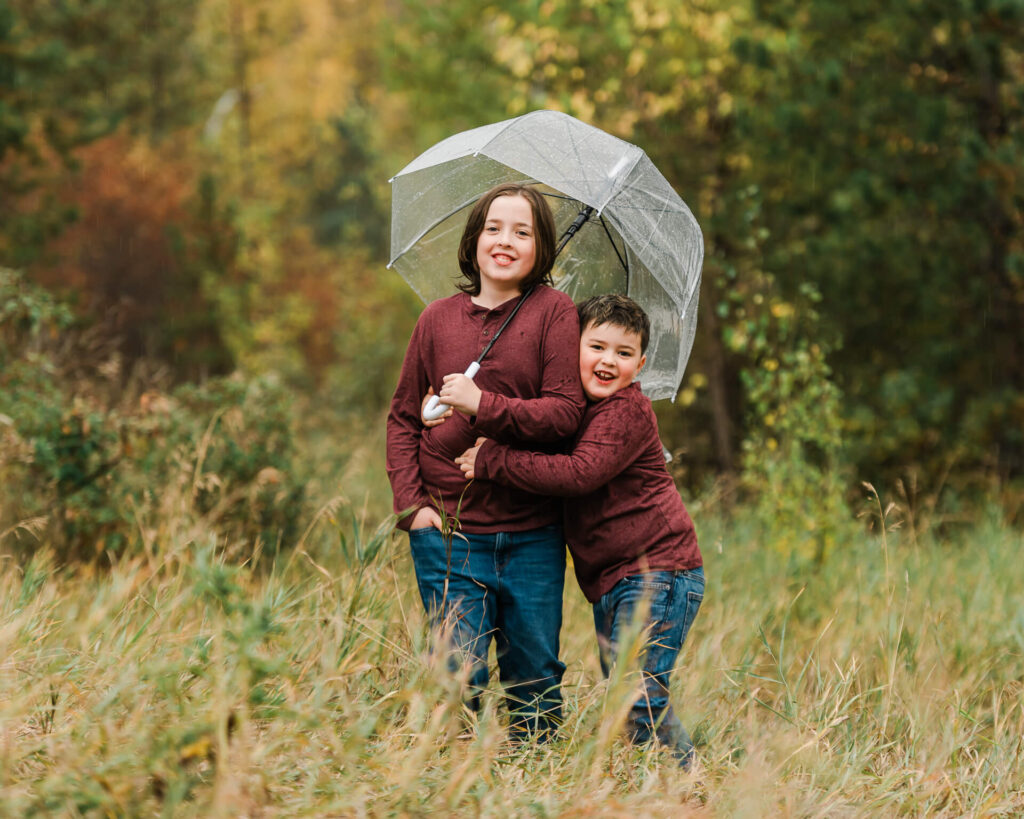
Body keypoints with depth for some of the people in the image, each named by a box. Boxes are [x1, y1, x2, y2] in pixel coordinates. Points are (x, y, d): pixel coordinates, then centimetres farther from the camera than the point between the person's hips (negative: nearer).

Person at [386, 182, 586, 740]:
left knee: (535, 675, 5)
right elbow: (402, 417, 12)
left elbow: (565, 413, -8)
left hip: (531, 533, -1)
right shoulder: (438, 319, 8)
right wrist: (410, 501, -1)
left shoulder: (554, 312, 0)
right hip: (448, 528, 1)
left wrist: (484, 405, -19)